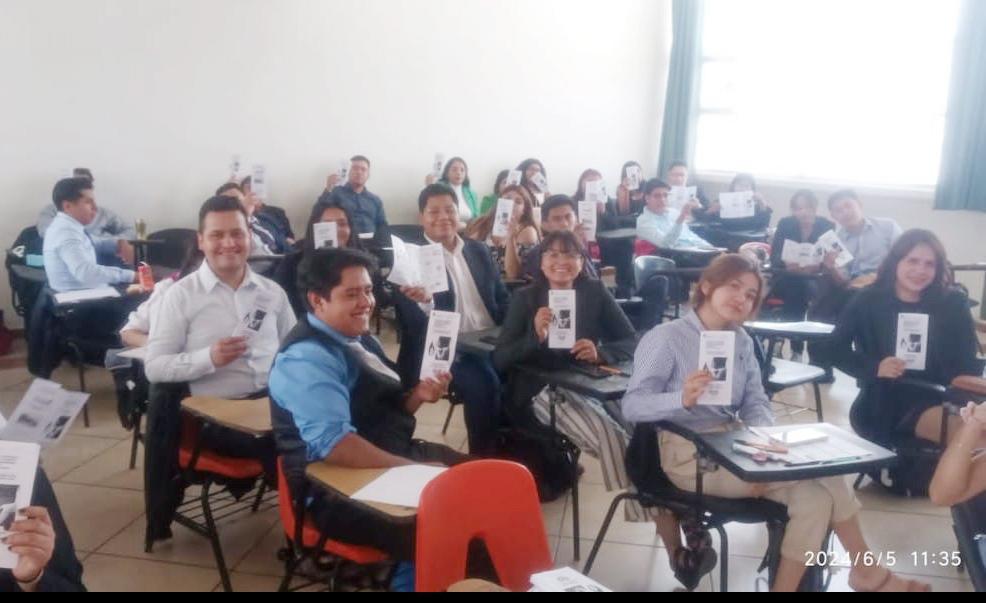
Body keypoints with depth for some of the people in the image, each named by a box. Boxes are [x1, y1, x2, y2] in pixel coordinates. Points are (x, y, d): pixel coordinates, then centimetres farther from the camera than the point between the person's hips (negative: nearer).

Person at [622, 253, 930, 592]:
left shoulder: (741, 341, 13)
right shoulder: (665, 338, -7)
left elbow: (755, 403, 7)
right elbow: (632, 405, -15)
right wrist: (682, 399, -34)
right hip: (689, 453, -6)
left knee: (815, 497, -18)